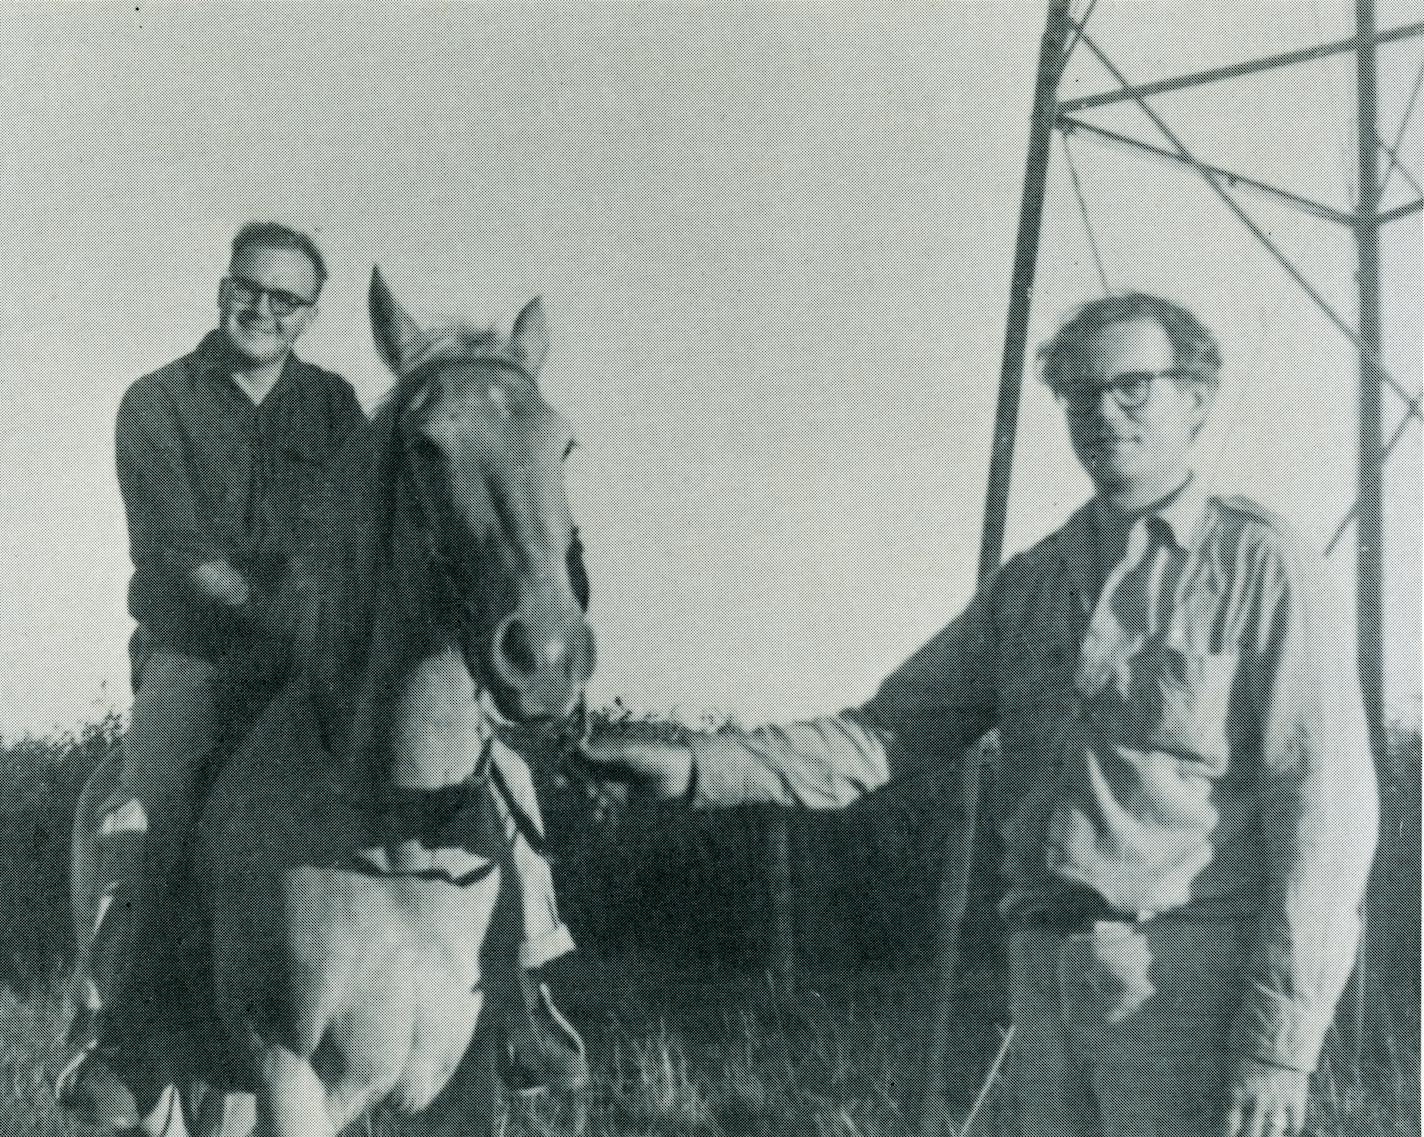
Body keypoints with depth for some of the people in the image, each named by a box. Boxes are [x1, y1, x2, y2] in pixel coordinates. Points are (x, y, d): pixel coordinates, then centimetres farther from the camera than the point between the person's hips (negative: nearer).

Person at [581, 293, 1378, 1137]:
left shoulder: (1260, 567, -3)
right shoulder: (1029, 585, 14)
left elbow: (1325, 800, -10)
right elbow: (883, 736, 11)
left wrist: (1280, 1041, -17)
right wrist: (697, 767, -3)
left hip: (1192, 988, -5)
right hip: (1048, 981, 6)